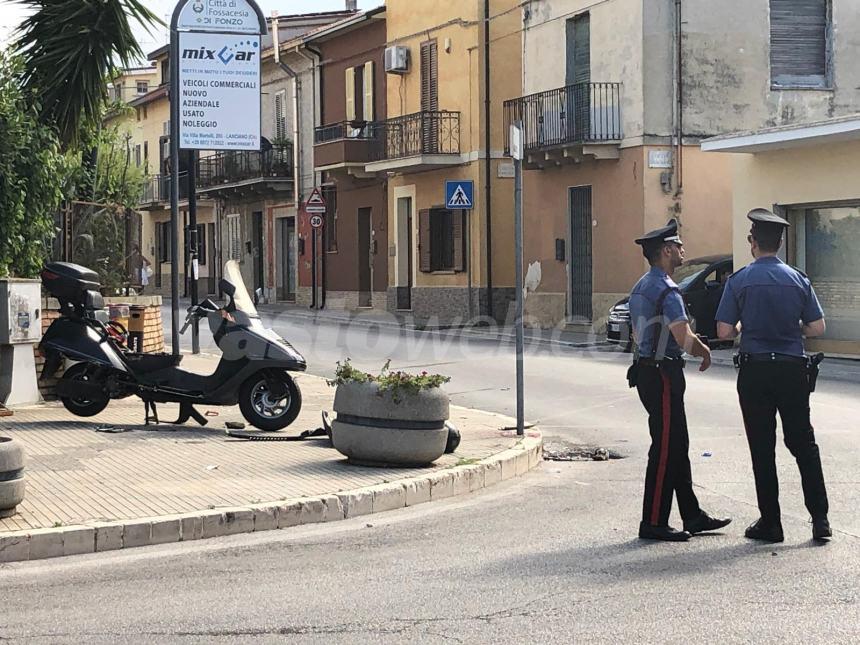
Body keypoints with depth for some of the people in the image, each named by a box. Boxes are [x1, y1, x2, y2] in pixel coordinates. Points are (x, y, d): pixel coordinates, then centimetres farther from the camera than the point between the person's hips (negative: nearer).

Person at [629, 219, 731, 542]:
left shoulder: (640, 287, 15)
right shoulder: (667, 290, -17)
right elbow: (685, 339, -23)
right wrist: (705, 351, -2)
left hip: (646, 369, 10)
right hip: (663, 374, -10)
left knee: (677, 446, 14)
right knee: (665, 449, -5)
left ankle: (692, 515, 20)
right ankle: (653, 523, -1)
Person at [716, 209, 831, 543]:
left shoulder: (739, 281, -7)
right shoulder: (798, 280, 0)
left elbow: (724, 331, -8)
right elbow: (817, 328, 1)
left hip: (755, 371, -2)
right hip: (793, 369, 2)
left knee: (762, 448, 5)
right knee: (803, 443, 12)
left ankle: (770, 523, 8)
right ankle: (820, 518, 8)